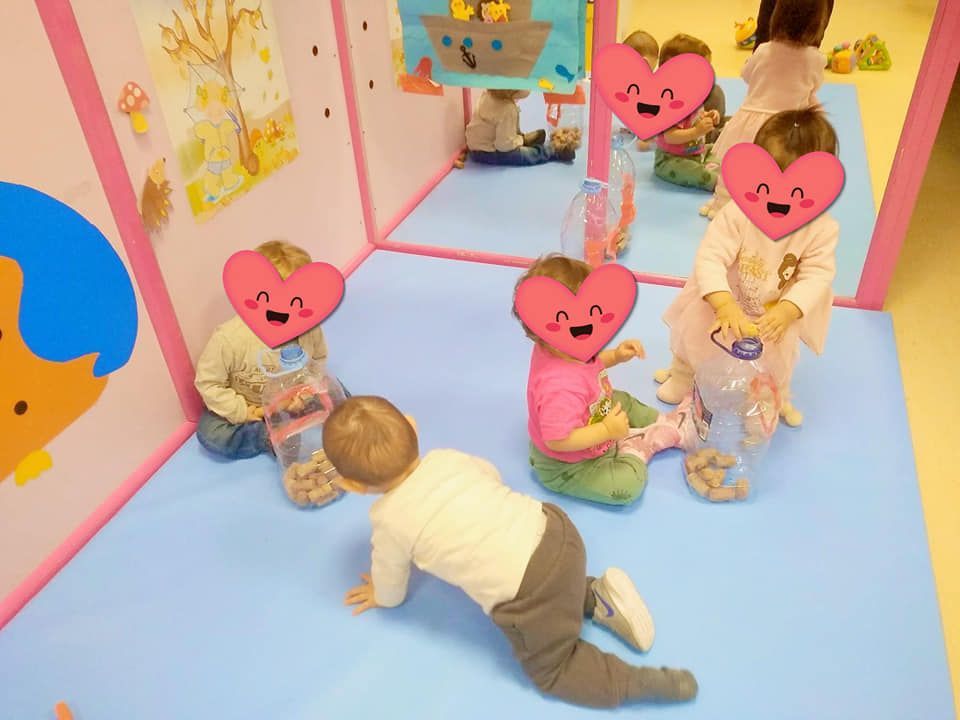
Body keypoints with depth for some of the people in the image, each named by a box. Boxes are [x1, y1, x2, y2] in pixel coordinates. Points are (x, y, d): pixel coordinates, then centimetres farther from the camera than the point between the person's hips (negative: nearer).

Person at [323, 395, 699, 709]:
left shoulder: (389, 522, -2)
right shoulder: (447, 458, 9)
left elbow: (391, 587, 16)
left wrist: (384, 597, 40)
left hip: (524, 597, -6)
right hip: (555, 531, 7)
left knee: (550, 669, 19)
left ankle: (648, 682, 7)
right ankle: (597, 596, 18)